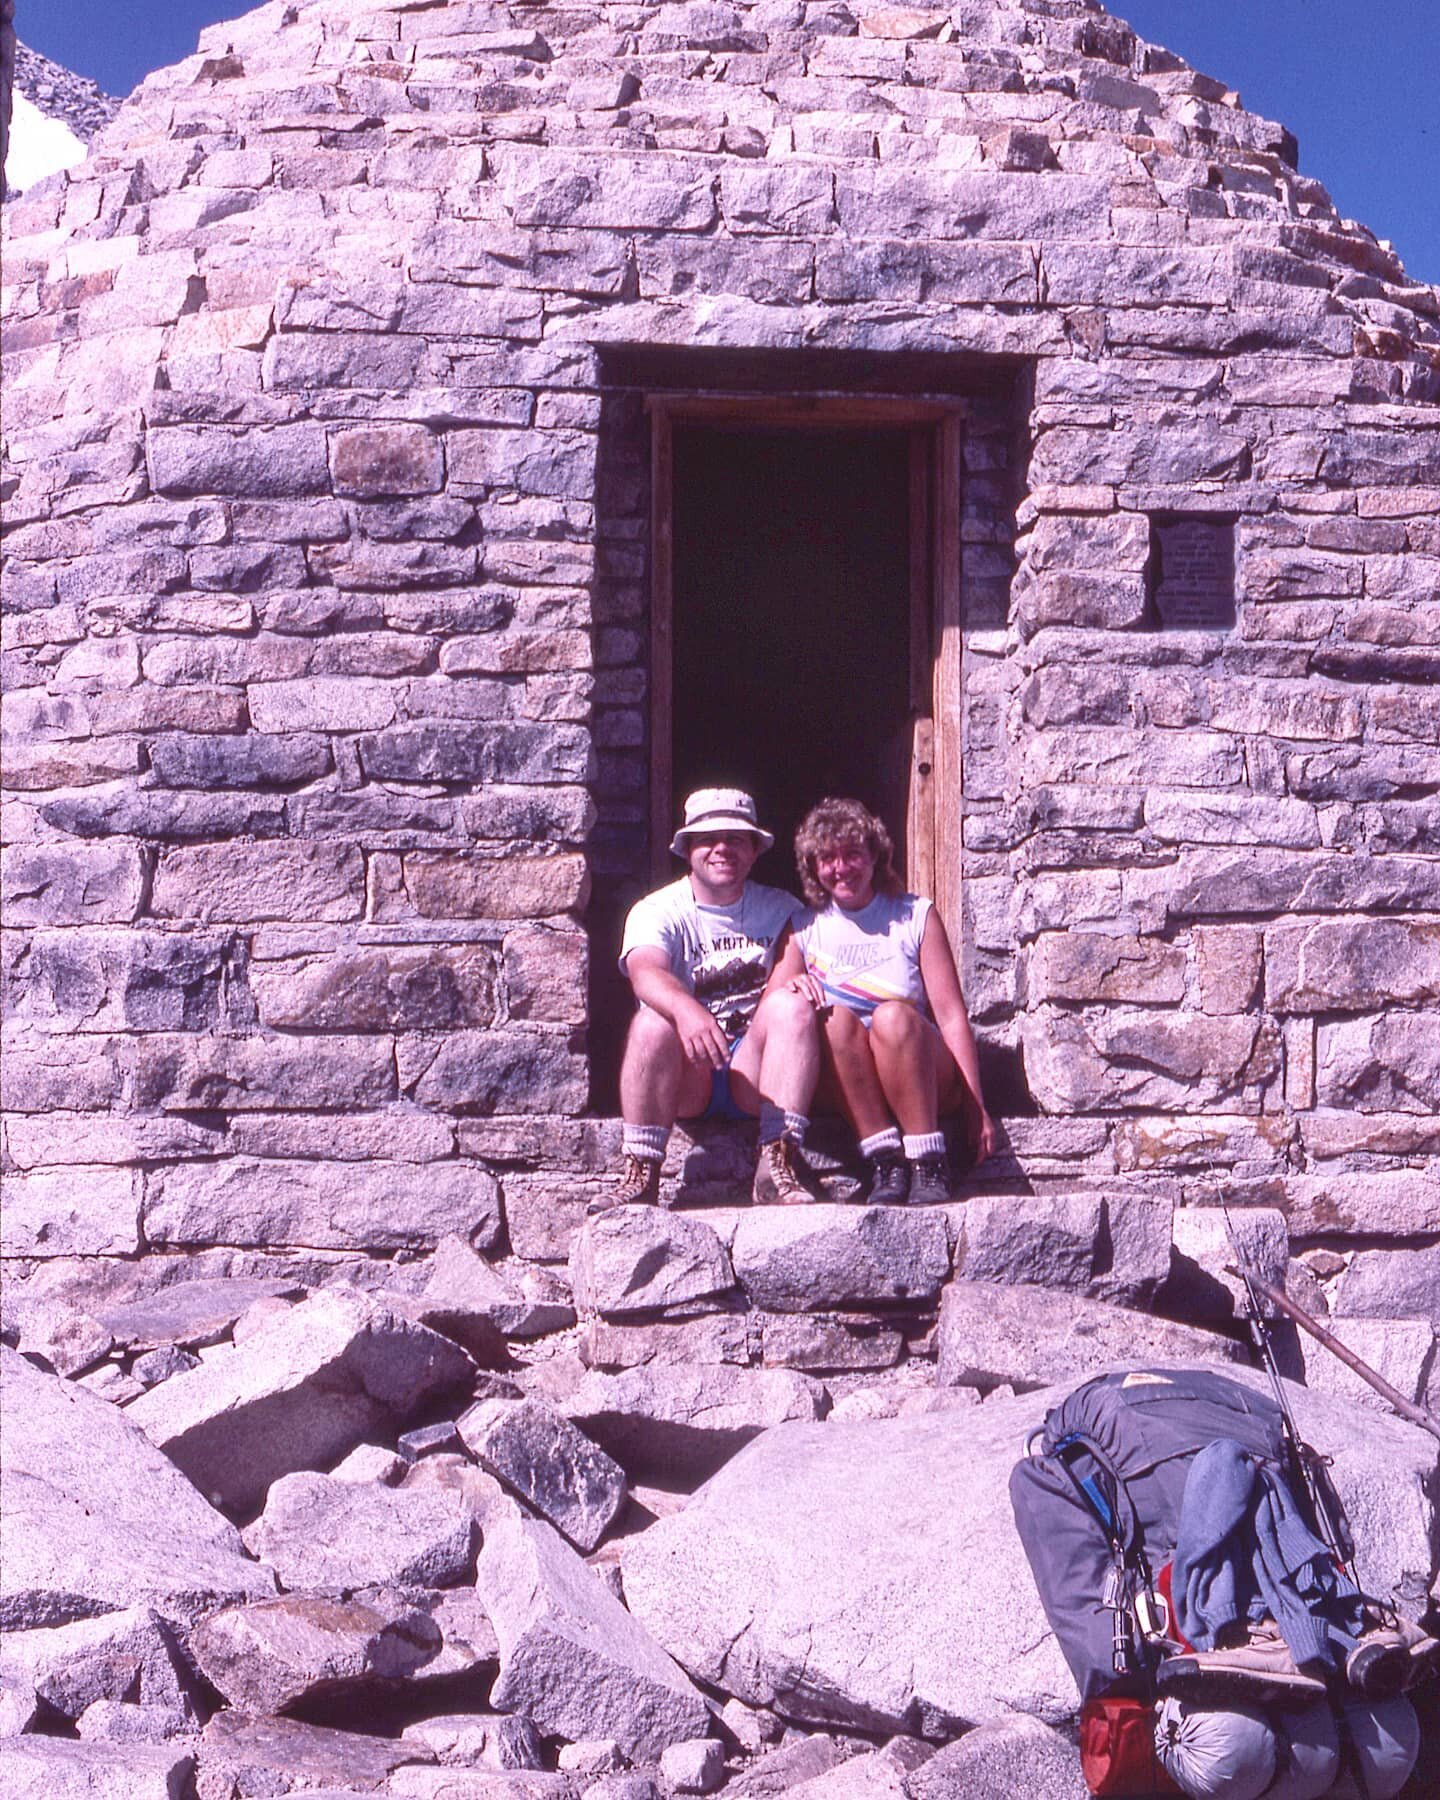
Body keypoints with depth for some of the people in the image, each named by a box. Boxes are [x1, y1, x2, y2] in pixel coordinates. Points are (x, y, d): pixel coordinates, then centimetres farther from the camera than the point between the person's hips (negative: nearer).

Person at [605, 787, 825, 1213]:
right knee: (653, 1021, -31)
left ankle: (778, 1161, -33)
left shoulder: (780, 909, 12)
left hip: (757, 1071, 2)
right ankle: (639, 1174, -31)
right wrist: (686, 1008, -44)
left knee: (792, 1005, -25)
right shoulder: (658, 911, 0)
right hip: (685, 1077, -1)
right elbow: (645, 972, -20)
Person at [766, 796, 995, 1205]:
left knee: (892, 1015, -31)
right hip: (839, 1089, 1)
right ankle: (885, 1161, -30)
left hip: (922, 1081, -1)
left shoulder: (916, 916, 8)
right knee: (835, 1018, -28)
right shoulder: (804, 929, 13)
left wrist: (975, 1106, -8)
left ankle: (929, 1167, -30)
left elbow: (951, 1015, 1)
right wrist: (790, 987, -22)